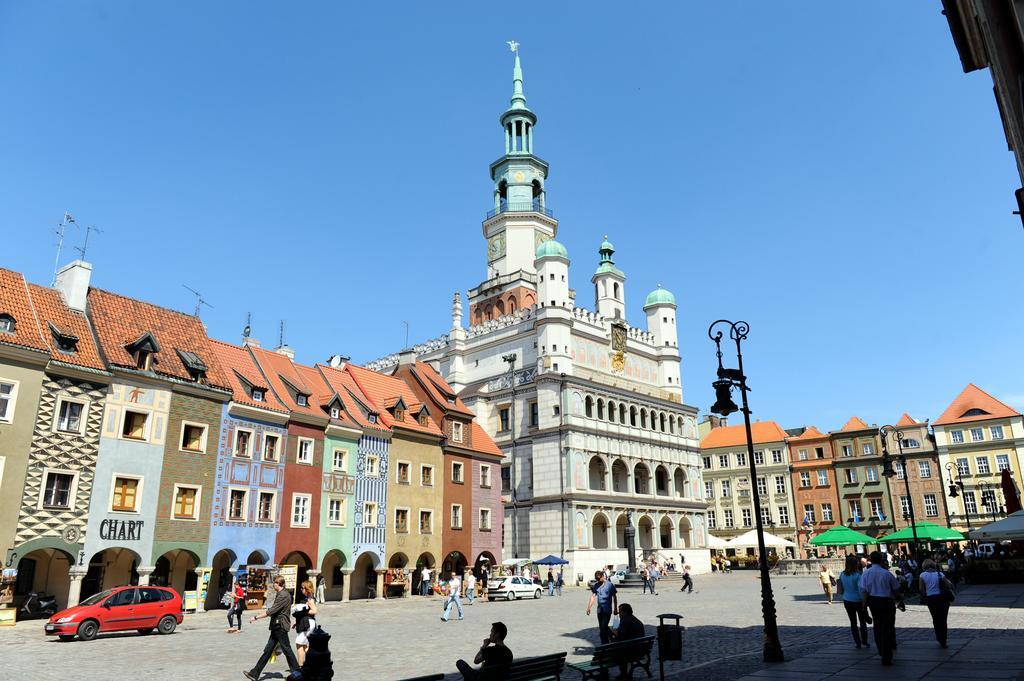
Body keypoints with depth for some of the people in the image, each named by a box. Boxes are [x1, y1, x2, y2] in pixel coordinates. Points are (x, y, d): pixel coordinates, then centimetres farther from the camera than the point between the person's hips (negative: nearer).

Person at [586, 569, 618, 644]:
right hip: (599, 610, 5)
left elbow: (614, 597, 0)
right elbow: (593, 596, 5)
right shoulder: (596, 585, 5)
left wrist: (615, 609, 1)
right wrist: (589, 607, -4)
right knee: (601, 628, 12)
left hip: (607, 610, -5)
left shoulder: (610, 585, -7)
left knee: (603, 627, -12)